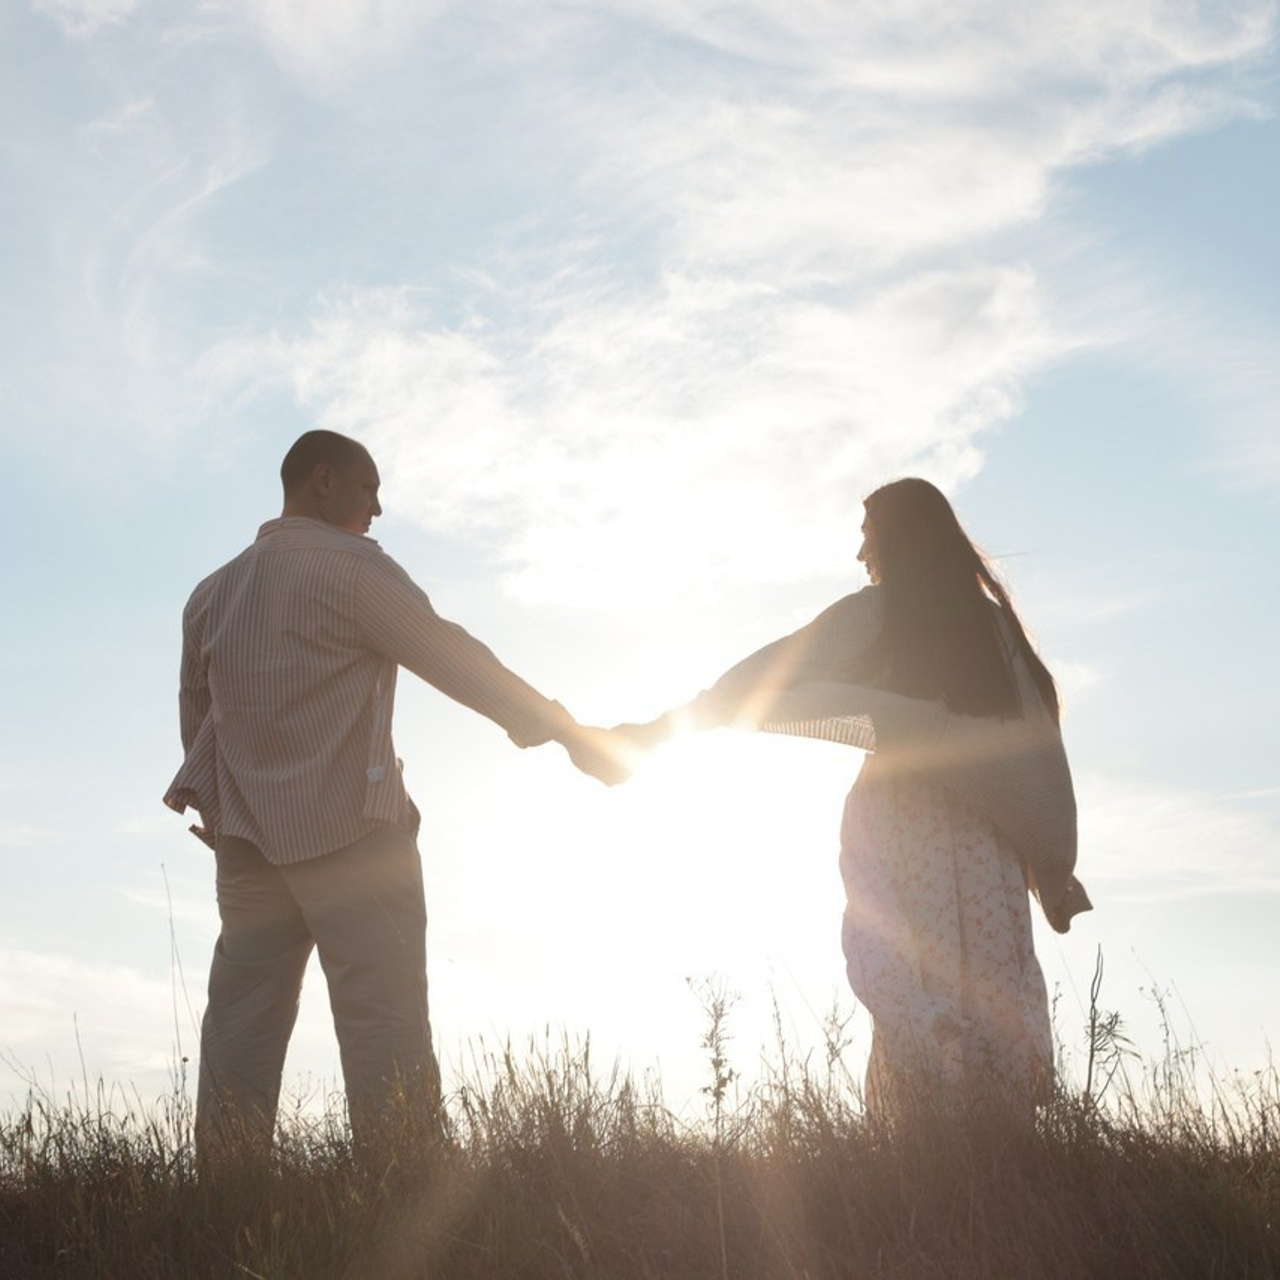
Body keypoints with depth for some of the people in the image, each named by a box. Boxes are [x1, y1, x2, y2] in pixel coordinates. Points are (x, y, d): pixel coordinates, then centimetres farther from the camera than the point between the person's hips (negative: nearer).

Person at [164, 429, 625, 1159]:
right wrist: (566, 731, -5)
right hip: (351, 829, -7)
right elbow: (455, 659, -9)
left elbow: (197, 709, 20)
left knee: (243, 1021, 6)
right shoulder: (350, 566, -5)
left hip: (249, 835, 7)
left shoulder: (213, 591, 17)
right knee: (385, 1020, -8)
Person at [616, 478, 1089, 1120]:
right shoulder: (992, 620, 16)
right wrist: (1054, 869, 14)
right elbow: (1036, 745, 12)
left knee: (905, 983, -5)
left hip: (900, 816, -3)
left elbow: (773, 671, 2)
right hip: (985, 838, 4)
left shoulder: (878, 612, 4)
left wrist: (663, 726, 6)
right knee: (992, 993, 1)